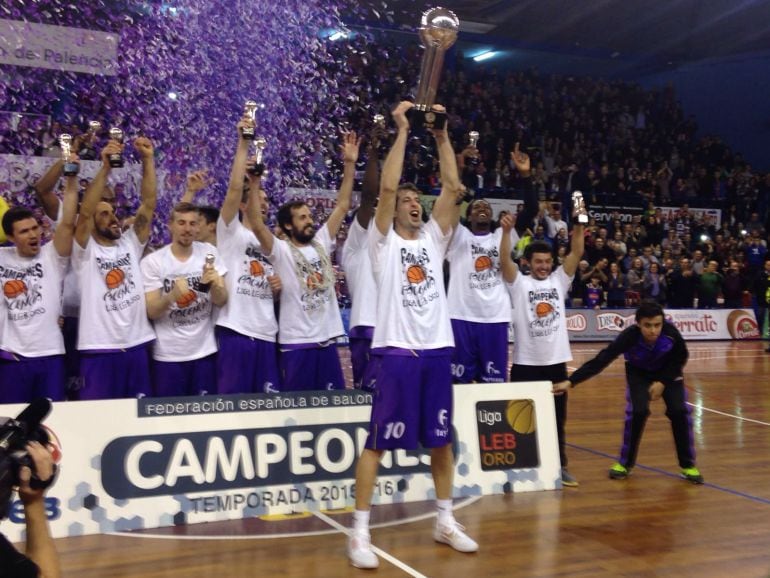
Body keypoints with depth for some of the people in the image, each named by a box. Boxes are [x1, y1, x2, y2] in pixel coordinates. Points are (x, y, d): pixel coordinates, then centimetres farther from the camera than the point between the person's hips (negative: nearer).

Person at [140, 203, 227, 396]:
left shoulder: (209, 252, 0)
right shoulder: (152, 261, -7)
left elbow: (221, 301, -2)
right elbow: (152, 312, -9)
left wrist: (214, 284, -24)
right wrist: (172, 296, -30)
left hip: (205, 352, 2)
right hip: (168, 356, -2)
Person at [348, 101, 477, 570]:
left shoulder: (434, 238, 13)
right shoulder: (384, 241, 2)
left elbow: (453, 187, 4)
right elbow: (387, 186, -11)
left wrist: (441, 135, 2)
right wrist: (403, 131, -7)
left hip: (438, 350, 5)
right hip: (397, 351, -5)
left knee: (442, 439, 12)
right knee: (378, 441, -1)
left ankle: (446, 522, 26)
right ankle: (360, 531, 6)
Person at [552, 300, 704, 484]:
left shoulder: (671, 333, -36)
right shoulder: (630, 336, -39)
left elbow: (681, 358, -14)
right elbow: (601, 360, -42)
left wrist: (663, 382, -20)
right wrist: (570, 382, -49)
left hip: (668, 371, 1)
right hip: (639, 372, -1)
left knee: (679, 410, -13)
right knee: (638, 411, -19)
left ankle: (688, 465, 6)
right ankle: (625, 463, 2)